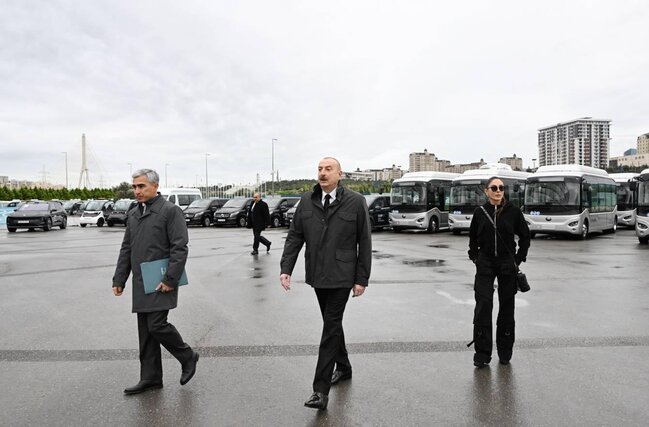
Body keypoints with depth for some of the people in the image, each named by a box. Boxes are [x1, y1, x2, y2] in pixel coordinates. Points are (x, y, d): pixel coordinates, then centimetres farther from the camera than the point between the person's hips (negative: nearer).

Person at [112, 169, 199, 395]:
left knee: (157, 325, -10)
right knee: (145, 332, 10)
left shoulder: (170, 211, -8)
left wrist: (170, 279, -19)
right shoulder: (133, 214, 15)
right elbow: (126, 249, 18)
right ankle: (150, 378, 20)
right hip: (140, 283, 7)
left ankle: (187, 357, 14)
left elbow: (180, 247, -14)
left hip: (161, 282, -7)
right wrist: (119, 279, 12)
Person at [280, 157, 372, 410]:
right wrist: (286, 268, -8)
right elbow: (294, 236, 3)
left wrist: (362, 279, -7)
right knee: (332, 324, 19)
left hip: (341, 276, -4)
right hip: (317, 276, 5)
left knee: (331, 328, -4)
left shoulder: (355, 202, -7)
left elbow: (364, 242, -5)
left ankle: (321, 390, 2)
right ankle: (343, 367, 40)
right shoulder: (306, 201, 3)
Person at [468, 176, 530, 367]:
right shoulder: (480, 212, 2)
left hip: (507, 264, 0)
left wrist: (518, 260, 0)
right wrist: (475, 258, 5)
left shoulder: (513, 211, -3)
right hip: (485, 265, 0)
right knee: (483, 307, -8)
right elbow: (473, 238, 14)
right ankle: (482, 353, -1)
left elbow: (525, 236, 5)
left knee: (507, 307, 8)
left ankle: (505, 351, 23)